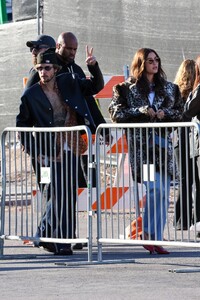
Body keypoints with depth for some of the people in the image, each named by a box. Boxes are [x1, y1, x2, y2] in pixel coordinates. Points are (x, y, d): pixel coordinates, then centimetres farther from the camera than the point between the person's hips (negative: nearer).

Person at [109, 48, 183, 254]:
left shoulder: (168, 88, 16)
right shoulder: (127, 88, 5)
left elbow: (179, 112, 17)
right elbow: (116, 112, -2)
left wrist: (165, 113, -3)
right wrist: (140, 111, -12)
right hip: (140, 143, -4)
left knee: (163, 192, 0)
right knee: (154, 187, -18)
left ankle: (156, 238, 5)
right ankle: (148, 233, -7)